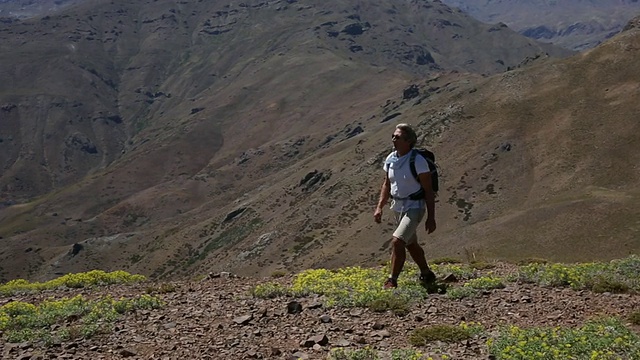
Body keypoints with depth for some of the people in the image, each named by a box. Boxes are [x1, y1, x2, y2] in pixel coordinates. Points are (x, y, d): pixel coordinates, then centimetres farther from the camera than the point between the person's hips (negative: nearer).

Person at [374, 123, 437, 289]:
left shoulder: (418, 161, -19)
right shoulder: (390, 159, 1)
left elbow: (428, 190, -15)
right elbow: (387, 185, 13)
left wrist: (431, 218, -16)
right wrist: (379, 207, 3)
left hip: (414, 208, -7)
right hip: (398, 207, 8)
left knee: (397, 241, -21)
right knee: (411, 244, 20)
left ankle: (392, 281, -12)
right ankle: (427, 275, 39)